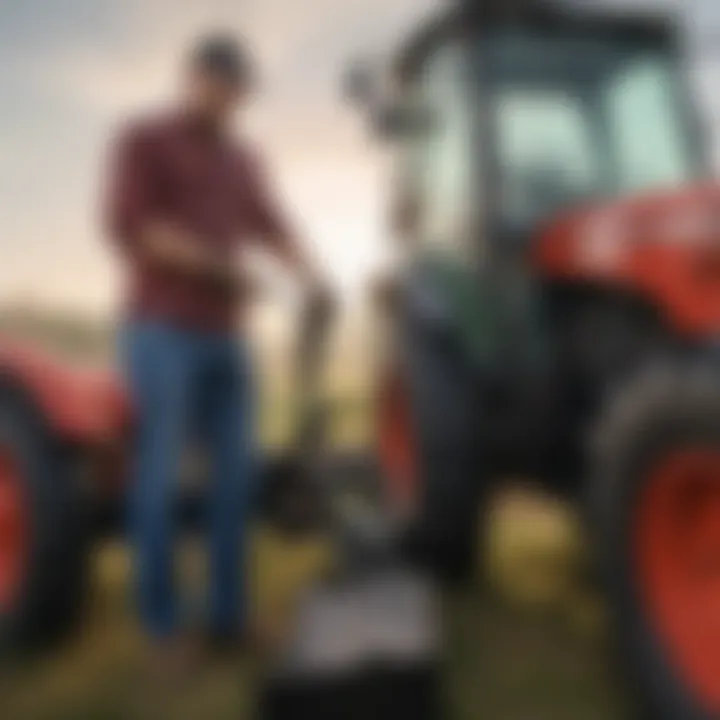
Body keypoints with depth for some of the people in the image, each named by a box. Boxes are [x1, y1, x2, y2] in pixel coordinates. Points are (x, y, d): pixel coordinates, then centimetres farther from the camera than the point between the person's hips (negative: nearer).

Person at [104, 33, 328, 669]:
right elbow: (130, 225, -15)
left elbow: (274, 230, 9)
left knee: (236, 471, 4)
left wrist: (312, 277, -12)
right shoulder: (142, 140, -1)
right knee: (162, 472, -3)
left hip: (225, 334, 7)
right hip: (162, 329, -6)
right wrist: (223, 265, -22)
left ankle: (229, 613, 13)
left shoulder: (245, 160, 19)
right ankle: (162, 620, 9)